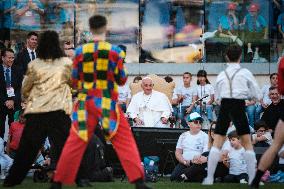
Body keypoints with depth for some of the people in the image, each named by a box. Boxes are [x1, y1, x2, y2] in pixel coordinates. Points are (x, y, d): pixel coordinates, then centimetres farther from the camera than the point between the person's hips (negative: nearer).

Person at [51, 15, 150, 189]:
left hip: (86, 103, 2)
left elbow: (74, 80, 5)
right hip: (107, 104, -2)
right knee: (125, 141, 4)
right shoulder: (114, 51, -6)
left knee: (75, 143, 9)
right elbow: (122, 80, 1)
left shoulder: (80, 51, -2)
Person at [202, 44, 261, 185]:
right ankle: (252, 178, -3)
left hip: (224, 107, 3)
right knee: (247, 143, 3)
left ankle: (209, 178, 1)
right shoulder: (245, 73, 1)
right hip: (239, 107, -3)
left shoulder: (221, 75, 10)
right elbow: (257, 95, 2)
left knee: (217, 143, 6)